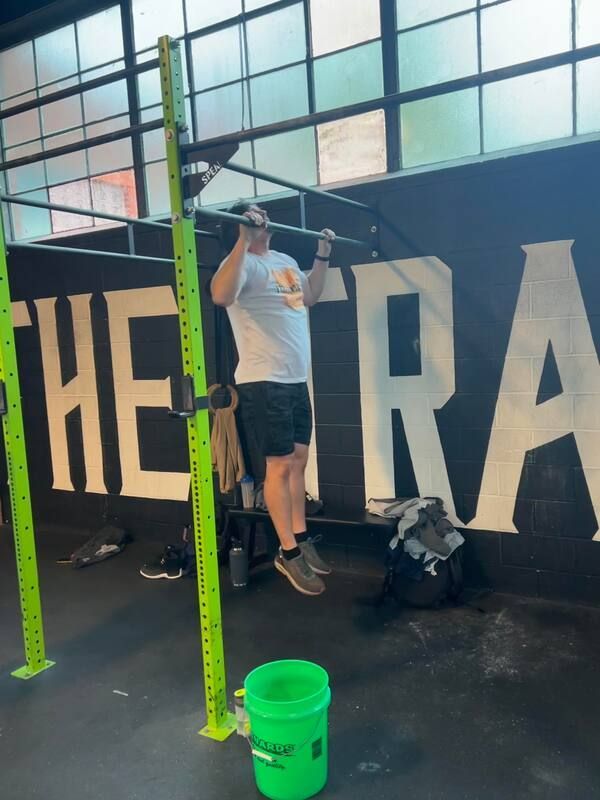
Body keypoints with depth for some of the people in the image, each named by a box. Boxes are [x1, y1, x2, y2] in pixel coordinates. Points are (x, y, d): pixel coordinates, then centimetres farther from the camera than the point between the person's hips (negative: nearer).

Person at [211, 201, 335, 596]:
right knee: (281, 464, -3)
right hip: (264, 382, -9)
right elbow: (221, 295, -33)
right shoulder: (244, 262, -11)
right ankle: (288, 553, 9)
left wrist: (324, 253, 28)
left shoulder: (286, 261, 17)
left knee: (299, 460, 13)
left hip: (296, 380, 9)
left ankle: (302, 539, 26)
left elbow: (310, 296, 31)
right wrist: (243, 240, -33)